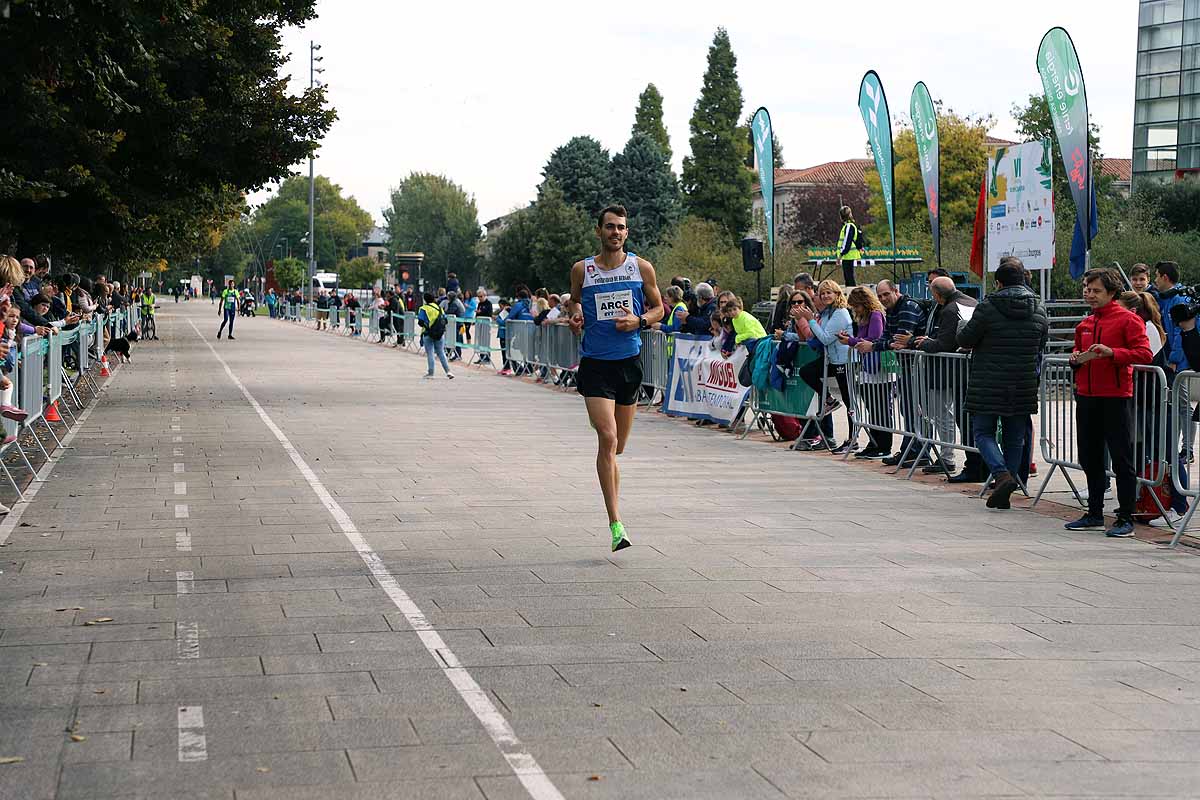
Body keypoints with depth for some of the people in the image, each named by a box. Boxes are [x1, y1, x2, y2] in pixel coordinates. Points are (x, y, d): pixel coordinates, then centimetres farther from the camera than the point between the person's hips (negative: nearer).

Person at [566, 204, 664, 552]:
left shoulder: (642, 268, 4)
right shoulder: (582, 270, 2)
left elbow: (658, 308, 12)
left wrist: (639, 321, -8)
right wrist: (575, 318, -6)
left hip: (630, 362, 2)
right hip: (595, 363, -2)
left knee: (618, 446, 10)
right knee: (608, 439, -16)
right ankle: (615, 523, -17)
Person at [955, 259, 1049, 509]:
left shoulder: (987, 307, -12)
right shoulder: (1039, 309, 3)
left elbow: (964, 340, -6)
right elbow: (1042, 344, 15)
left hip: (988, 385, -4)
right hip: (1024, 386, 4)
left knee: (983, 432, 7)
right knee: (1015, 438, 11)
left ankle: (1002, 475, -17)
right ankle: (1003, 494, 13)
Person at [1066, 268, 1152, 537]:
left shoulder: (1128, 319, -6)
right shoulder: (1085, 324, 15)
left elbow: (1144, 354, -14)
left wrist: (1112, 352, -25)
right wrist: (1075, 357, 6)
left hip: (1116, 397, -7)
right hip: (1086, 396, 7)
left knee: (1121, 460, -4)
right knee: (1090, 458, 12)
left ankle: (1126, 519, 0)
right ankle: (1094, 515, 23)